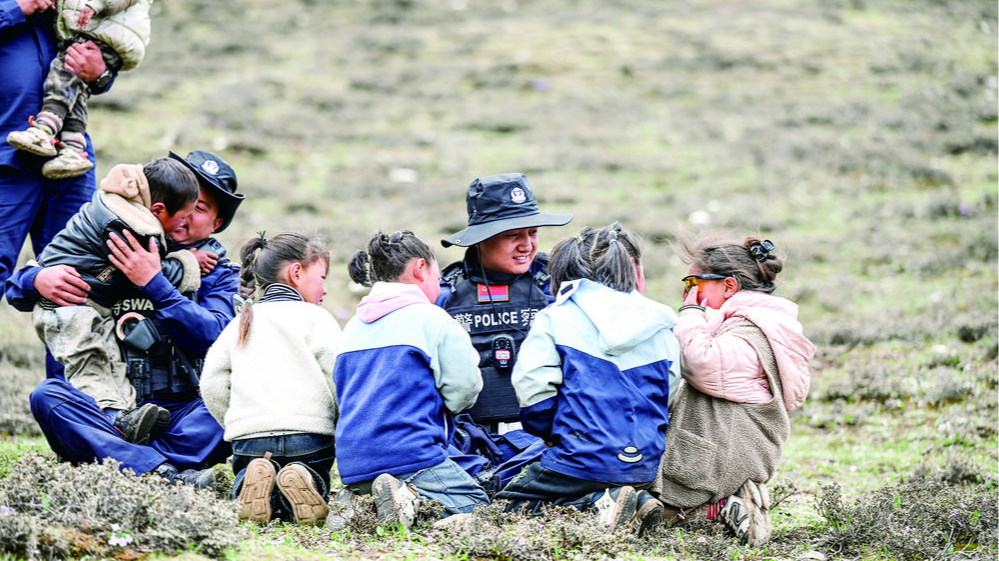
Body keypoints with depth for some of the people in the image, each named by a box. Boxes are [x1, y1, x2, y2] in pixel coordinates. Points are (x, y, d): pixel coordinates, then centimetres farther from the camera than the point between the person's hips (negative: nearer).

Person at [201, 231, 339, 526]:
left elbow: (212, 385, 10)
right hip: (309, 435, -3)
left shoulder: (240, 323, 16)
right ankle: (304, 482, -22)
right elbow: (340, 385, -4)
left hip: (249, 438, 3)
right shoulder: (315, 319, 2)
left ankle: (253, 482, -17)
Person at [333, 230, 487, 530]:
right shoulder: (433, 320, -3)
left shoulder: (352, 327, 18)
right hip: (409, 455, -7)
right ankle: (410, 496, -22)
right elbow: (464, 390, -2)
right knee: (477, 505, 3)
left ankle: (356, 499, -6)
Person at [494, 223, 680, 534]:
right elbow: (674, 399, 11)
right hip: (646, 467, 5)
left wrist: (550, 432, 10)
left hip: (582, 459, -5)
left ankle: (595, 506, -15)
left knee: (506, 506, 6)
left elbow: (533, 390, -9)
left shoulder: (554, 318, -2)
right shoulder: (660, 325, 8)